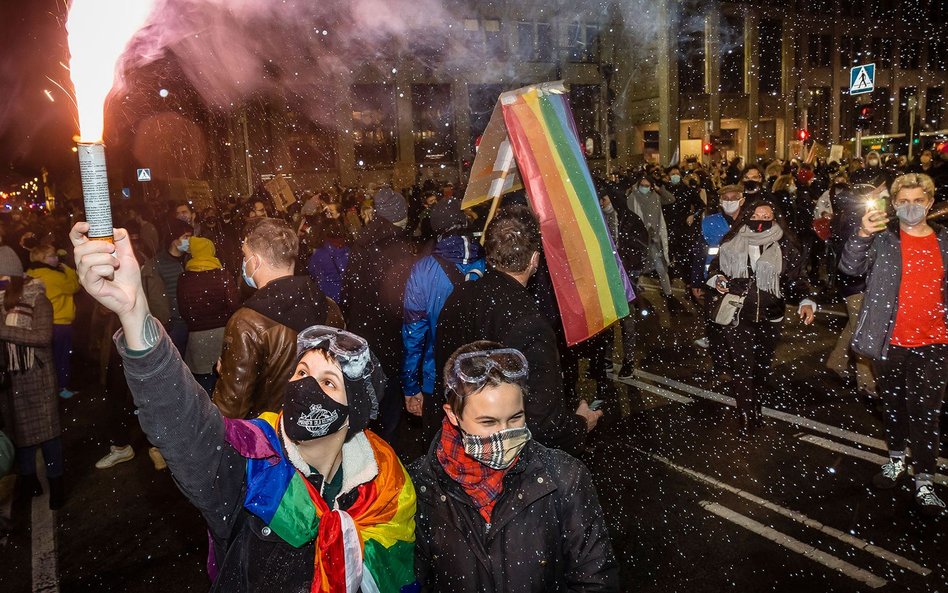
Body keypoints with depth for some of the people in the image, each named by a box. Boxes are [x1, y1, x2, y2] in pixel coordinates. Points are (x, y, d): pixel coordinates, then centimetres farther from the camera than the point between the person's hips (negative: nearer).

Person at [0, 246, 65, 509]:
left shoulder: (36, 299, -11)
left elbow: (43, 336, -20)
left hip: (37, 376, -5)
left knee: (47, 429, 4)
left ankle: (56, 481, 16)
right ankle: (28, 477, 31)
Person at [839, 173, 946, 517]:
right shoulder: (882, 239, -4)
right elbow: (850, 267, -21)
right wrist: (862, 236, -37)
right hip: (891, 343, 0)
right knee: (893, 405, 16)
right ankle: (896, 460, 35)